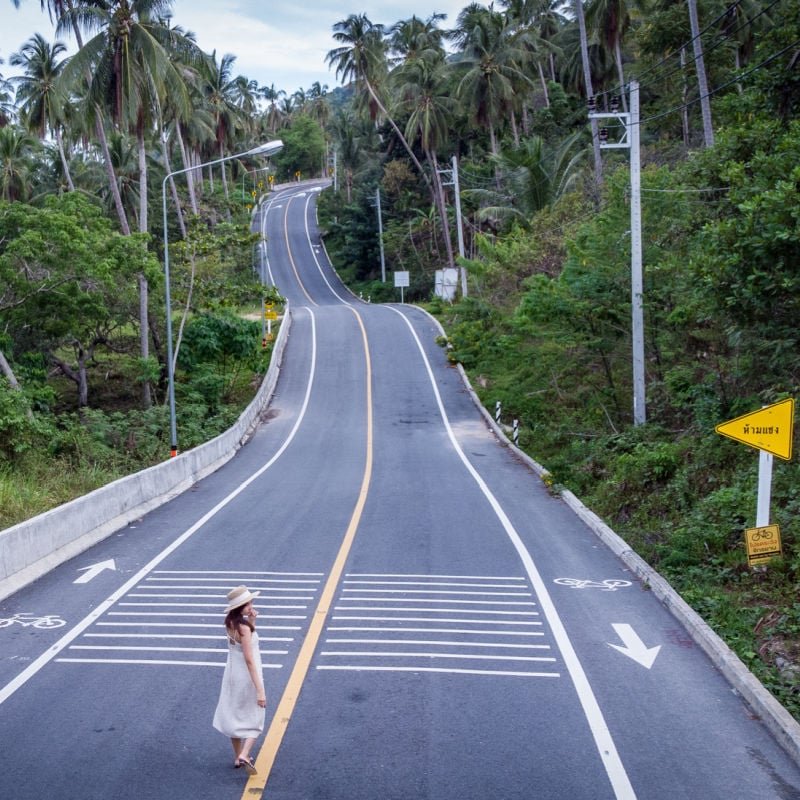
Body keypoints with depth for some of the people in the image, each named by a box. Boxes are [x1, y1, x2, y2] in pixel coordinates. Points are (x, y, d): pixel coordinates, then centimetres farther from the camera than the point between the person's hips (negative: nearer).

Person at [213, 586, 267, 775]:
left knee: (234, 716, 20)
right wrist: (260, 690, -25)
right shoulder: (243, 627, -25)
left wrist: (252, 621, -4)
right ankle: (244, 756, -5)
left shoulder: (230, 622, -3)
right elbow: (249, 660, -26)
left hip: (232, 673, 7)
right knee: (254, 719, 9)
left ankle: (237, 756, 32)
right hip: (247, 676, -7)